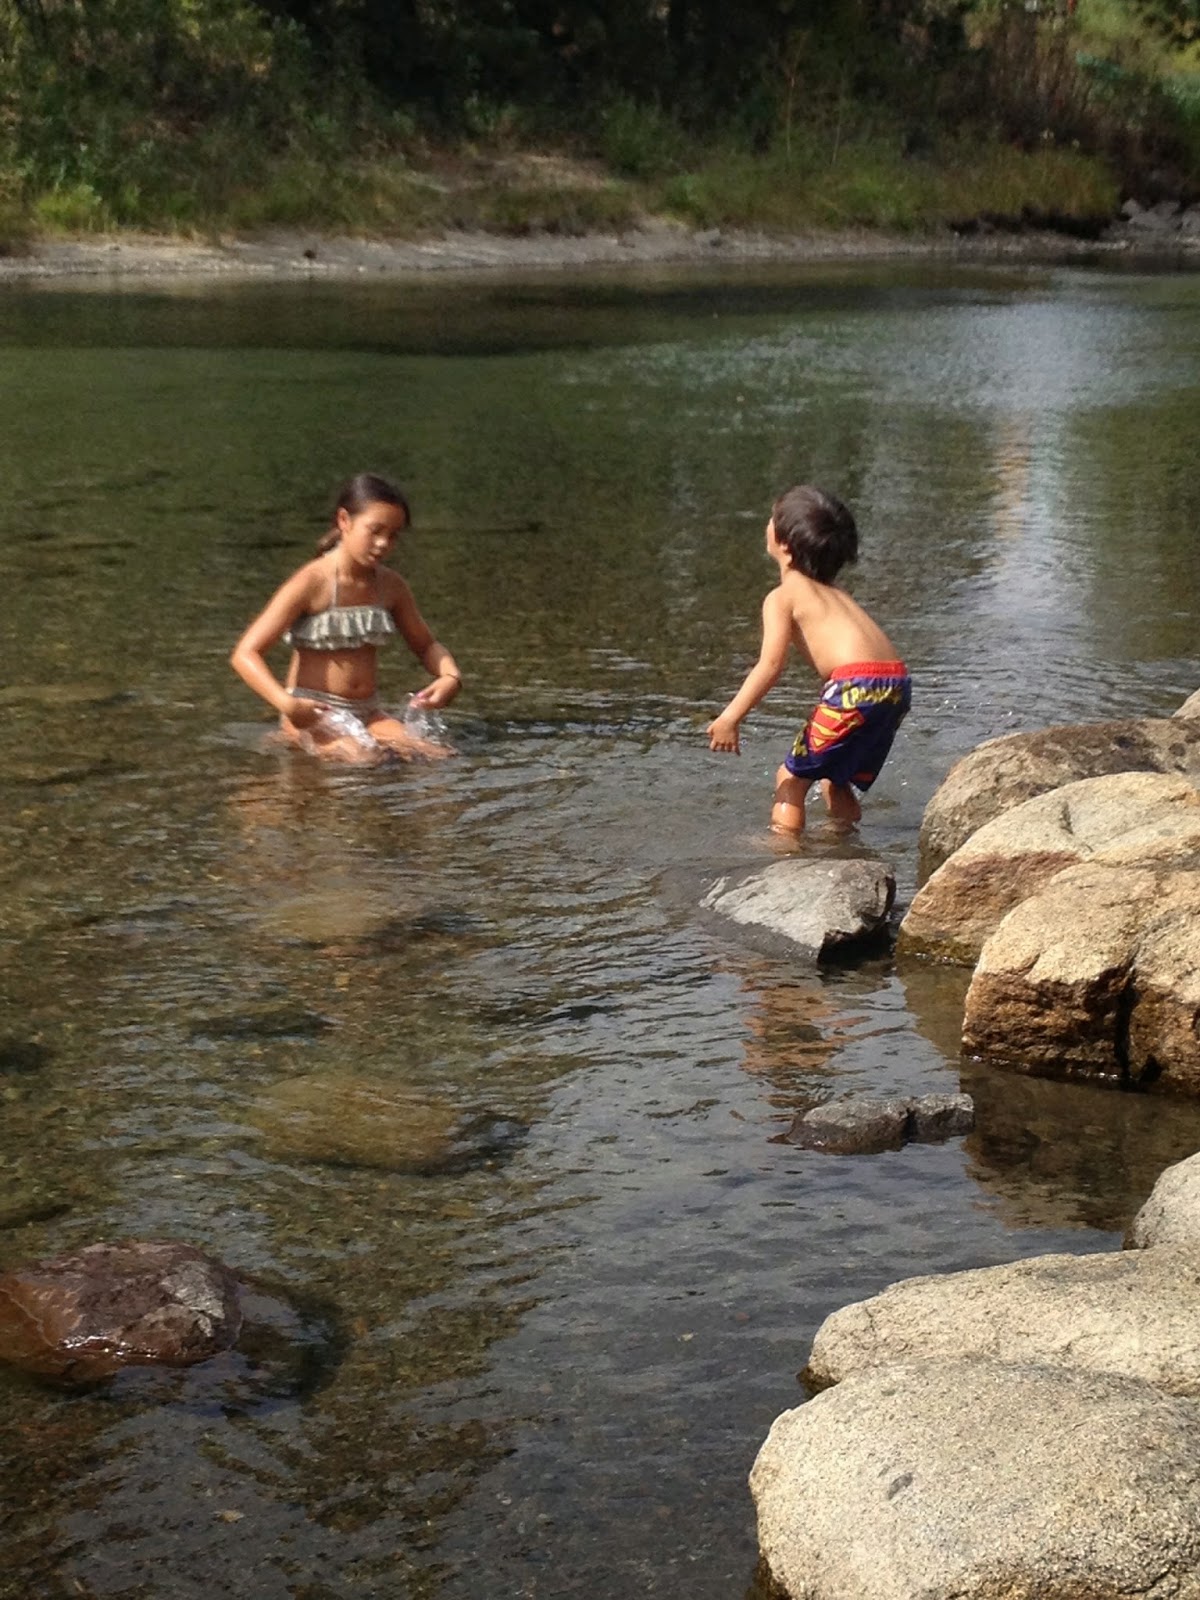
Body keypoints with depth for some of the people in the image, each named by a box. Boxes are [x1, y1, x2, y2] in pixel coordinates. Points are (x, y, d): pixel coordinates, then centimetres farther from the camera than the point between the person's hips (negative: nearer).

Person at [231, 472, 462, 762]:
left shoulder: (391, 586, 7)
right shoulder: (312, 583, -11)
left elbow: (426, 645, 23)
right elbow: (245, 654, -15)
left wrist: (451, 677, -1)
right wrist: (285, 703, -32)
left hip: (367, 713, 7)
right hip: (313, 715, -7)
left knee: (440, 757, -18)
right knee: (364, 759, -36)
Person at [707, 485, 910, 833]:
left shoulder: (781, 597, 3)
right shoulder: (835, 594, 28)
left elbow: (772, 664, -10)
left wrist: (729, 718, -10)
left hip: (856, 686, -8)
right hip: (898, 683, 8)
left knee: (791, 779, 4)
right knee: (836, 779, 25)